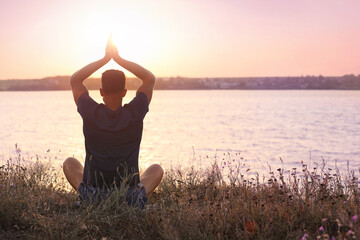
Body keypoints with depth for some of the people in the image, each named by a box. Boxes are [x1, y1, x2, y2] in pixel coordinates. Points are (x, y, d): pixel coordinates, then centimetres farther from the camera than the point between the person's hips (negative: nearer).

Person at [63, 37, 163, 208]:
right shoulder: (134, 114, -11)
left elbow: (75, 79, 7)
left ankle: (85, 192, 5)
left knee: (70, 163, 28)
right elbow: (150, 78, 5)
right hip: (129, 197, 0)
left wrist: (105, 58, 5)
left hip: (93, 197, 1)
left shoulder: (91, 114, -11)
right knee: (156, 169, 29)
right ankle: (140, 192, 3)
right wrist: (118, 58, 3)